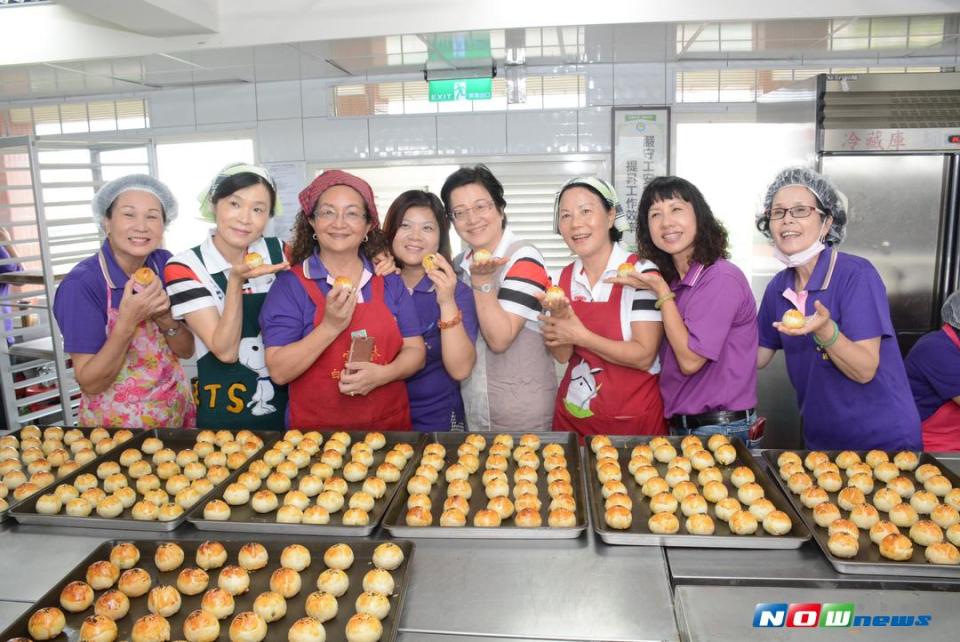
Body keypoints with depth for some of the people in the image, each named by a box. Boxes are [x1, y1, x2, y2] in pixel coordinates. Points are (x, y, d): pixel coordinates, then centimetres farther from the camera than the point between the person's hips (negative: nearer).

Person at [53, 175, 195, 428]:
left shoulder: (166, 264, -8)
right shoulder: (81, 284, -20)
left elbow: (187, 350, -2)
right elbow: (90, 384, -19)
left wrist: (165, 319, -21)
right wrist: (126, 323, -30)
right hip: (113, 426, -4)